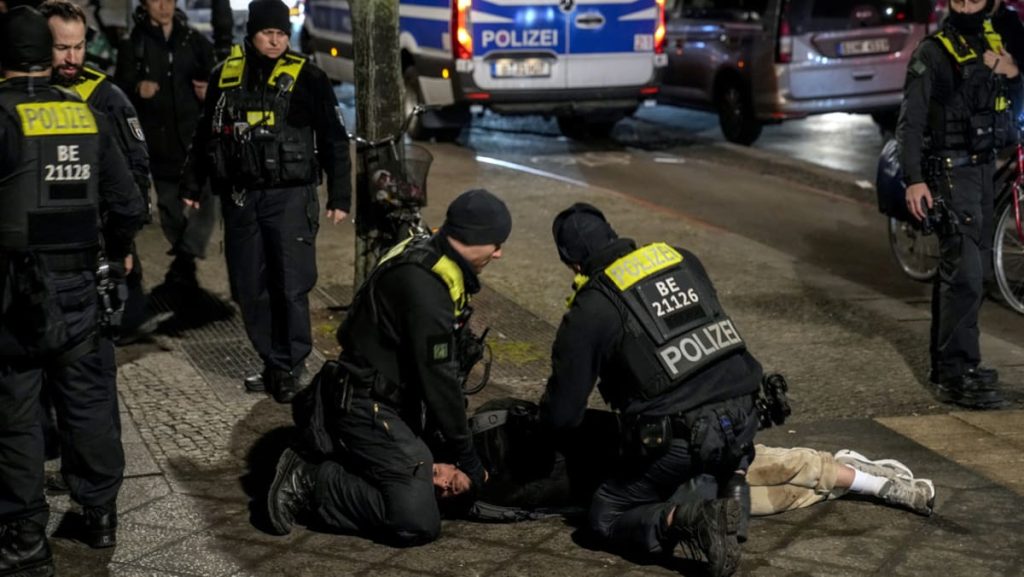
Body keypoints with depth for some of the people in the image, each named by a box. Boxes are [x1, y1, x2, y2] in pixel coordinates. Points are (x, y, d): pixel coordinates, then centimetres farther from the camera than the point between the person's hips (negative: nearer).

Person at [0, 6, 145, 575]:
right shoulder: (87, 114, 3)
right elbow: (127, 203, 6)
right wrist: (117, 252, 24)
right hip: (79, 282, 5)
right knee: (87, 400, 15)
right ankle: (100, 515, 26)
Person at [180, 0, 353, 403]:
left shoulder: (307, 77, -2)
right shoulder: (225, 75, 8)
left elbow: (333, 141, -1)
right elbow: (205, 134, 18)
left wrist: (339, 197, -4)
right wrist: (192, 185, 19)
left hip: (290, 196, -4)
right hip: (239, 197, 4)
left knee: (291, 287, -6)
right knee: (249, 288, 7)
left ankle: (290, 369, 6)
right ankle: (273, 364, 20)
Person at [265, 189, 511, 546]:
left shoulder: (432, 263, 5)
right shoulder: (424, 287, -25)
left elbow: (443, 366, 12)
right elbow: (438, 379, -21)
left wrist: (459, 442, 11)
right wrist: (467, 459, -11)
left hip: (397, 400, 10)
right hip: (367, 409, -10)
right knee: (418, 522, -17)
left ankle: (346, 463, 14)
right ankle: (310, 483, -5)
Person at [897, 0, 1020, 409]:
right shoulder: (933, 53, -9)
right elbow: (910, 122, -13)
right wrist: (914, 180, -22)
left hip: (984, 167, 8)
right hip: (950, 172, -7)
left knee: (963, 266, 13)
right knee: (964, 271, -13)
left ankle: (945, 362, 22)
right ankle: (956, 375, -12)